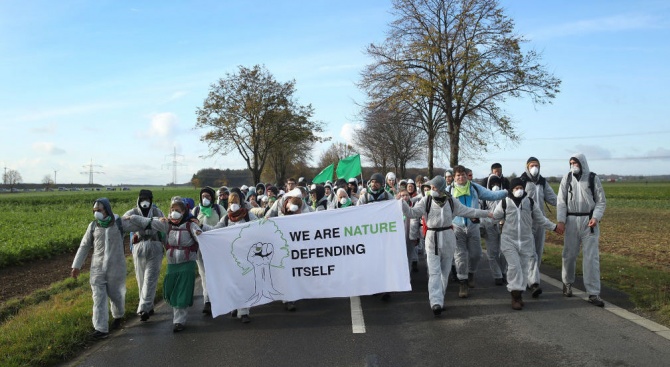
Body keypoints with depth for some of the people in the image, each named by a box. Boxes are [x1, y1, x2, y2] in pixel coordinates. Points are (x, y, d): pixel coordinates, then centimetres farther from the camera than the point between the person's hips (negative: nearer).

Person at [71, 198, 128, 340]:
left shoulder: (118, 222, -7)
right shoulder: (93, 226, 0)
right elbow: (84, 246, 7)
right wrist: (77, 265, 6)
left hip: (116, 266, -2)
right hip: (98, 267, 2)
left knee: (115, 294, 12)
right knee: (99, 297, -2)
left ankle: (118, 316, 41)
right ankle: (101, 328, 2)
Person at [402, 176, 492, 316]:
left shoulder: (451, 202, 3)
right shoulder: (426, 201, -2)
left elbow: (468, 211, 11)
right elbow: (411, 213, -6)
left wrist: (487, 213, 11)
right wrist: (402, 202, -20)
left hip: (448, 238, 3)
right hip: (432, 239, -2)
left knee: (445, 272, 10)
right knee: (434, 272, -10)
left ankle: (440, 299, 24)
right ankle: (436, 302, -18)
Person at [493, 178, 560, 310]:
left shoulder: (530, 202, 3)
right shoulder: (504, 202, -3)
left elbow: (540, 218, 13)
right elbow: (495, 216, 11)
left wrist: (554, 227, 15)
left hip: (526, 240, 3)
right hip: (509, 241, -3)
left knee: (525, 267, 4)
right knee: (514, 266, -12)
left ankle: (519, 295, 16)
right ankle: (515, 295, -3)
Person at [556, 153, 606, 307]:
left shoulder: (593, 178, 1)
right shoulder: (567, 179, 5)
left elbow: (601, 201, 3)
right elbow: (561, 201, 4)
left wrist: (596, 217, -12)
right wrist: (560, 220, -6)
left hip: (589, 221, -1)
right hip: (571, 221, 2)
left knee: (591, 257, -4)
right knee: (569, 255, 9)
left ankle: (593, 293, 0)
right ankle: (567, 283, 31)